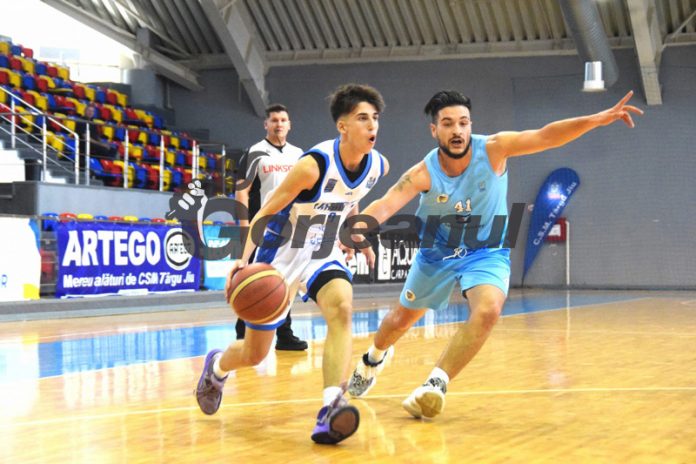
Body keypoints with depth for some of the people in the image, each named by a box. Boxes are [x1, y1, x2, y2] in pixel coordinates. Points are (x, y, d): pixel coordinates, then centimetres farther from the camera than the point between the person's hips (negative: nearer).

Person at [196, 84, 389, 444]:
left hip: (324, 257, 4)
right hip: (281, 257, -4)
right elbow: (266, 211, -22)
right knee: (254, 354, 8)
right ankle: (216, 367, 45)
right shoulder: (314, 165, -28)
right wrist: (244, 258, -34)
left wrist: (361, 240, 21)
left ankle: (331, 409, -36)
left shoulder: (378, 166, -9)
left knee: (342, 307, -31)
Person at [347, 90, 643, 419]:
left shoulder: (492, 150, -23)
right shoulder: (424, 173, -23)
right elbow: (385, 206, -35)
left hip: (485, 252, -1)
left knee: (488, 310, -31)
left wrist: (598, 119, -47)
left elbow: (545, 136, -34)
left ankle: (436, 383, -24)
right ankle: (375, 358, 52)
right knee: (403, 317, 18)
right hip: (437, 253, 1)